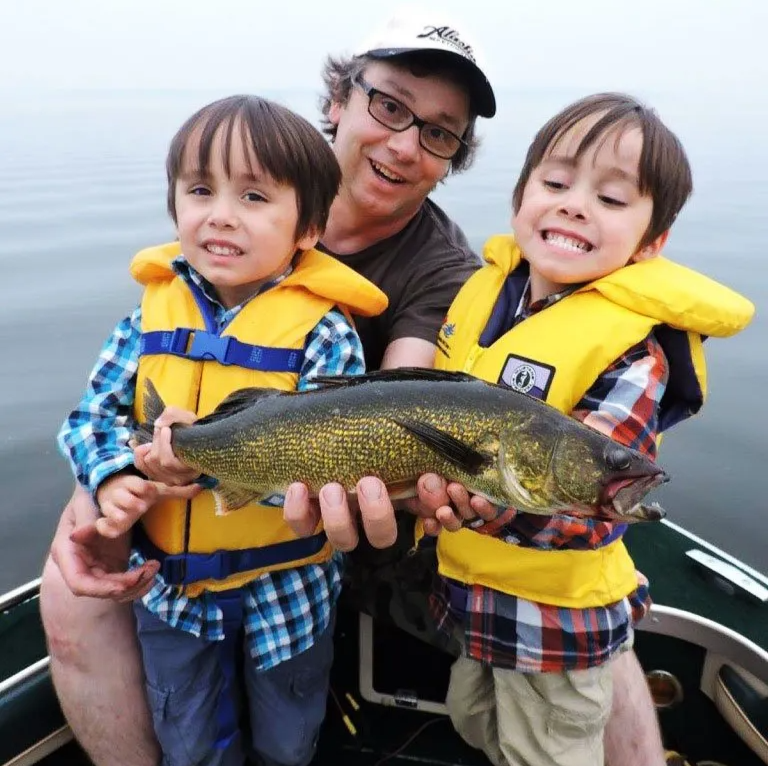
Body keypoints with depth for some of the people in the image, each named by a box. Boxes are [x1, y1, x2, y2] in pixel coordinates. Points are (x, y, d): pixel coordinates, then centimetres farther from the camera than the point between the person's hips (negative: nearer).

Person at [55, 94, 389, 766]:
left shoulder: (323, 330, -19)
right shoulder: (154, 309, -6)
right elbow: (94, 414, 0)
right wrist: (114, 478, -20)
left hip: (286, 585, -3)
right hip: (170, 580, 3)